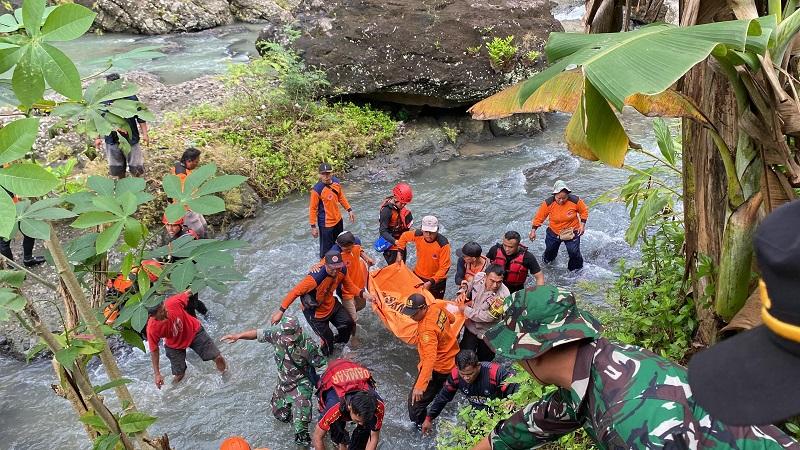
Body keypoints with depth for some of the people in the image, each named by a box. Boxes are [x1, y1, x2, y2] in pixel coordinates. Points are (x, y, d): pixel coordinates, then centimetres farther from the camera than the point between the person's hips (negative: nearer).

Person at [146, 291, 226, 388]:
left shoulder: (173, 302, -37)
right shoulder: (152, 329, -34)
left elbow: (187, 294, -14)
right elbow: (154, 350, -18)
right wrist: (157, 374, -13)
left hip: (193, 331, 1)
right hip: (175, 345, -1)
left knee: (217, 357, 3)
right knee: (179, 373, 5)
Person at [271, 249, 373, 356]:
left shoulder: (342, 270, -20)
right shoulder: (316, 278, -41)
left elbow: (348, 285, 0)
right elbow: (295, 292, -34)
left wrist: (362, 293, -15)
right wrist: (281, 311, -32)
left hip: (331, 304, 6)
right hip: (314, 311, -6)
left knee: (349, 323, 14)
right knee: (327, 339, 6)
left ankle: (340, 340, 48)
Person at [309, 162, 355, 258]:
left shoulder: (336, 182, -7)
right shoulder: (317, 190, -27)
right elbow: (313, 208, -19)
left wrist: (349, 210, 10)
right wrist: (313, 226, -16)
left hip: (338, 220, 7)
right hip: (326, 224, -7)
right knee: (327, 249, 3)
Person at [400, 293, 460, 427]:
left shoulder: (427, 330, -37)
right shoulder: (436, 307, -13)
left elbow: (430, 359, -45)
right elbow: (451, 319, 9)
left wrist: (420, 386, -50)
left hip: (438, 368, -10)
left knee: (415, 400, -2)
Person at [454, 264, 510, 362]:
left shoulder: (503, 295, -32)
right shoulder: (479, 276, -16)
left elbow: (489, 316, -28)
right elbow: (469, 285, 8)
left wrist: (465, 309, -22)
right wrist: (463, 293, -12)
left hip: (487, 335, -3)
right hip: (471, 326, 3)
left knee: (484, 360, 19)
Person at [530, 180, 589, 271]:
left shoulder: (575, 201, -22)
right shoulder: (548, 203, -22)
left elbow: (584, 211, -3)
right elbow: (539, 217, -10)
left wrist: (582, 225, -10)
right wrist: (533, 230, -13)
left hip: (572, 232, -1)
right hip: (553, 233, 2)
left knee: (574, 253, -9)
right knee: (550, 250, 19)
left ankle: (576, 270, 20)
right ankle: (546, 262, 54)